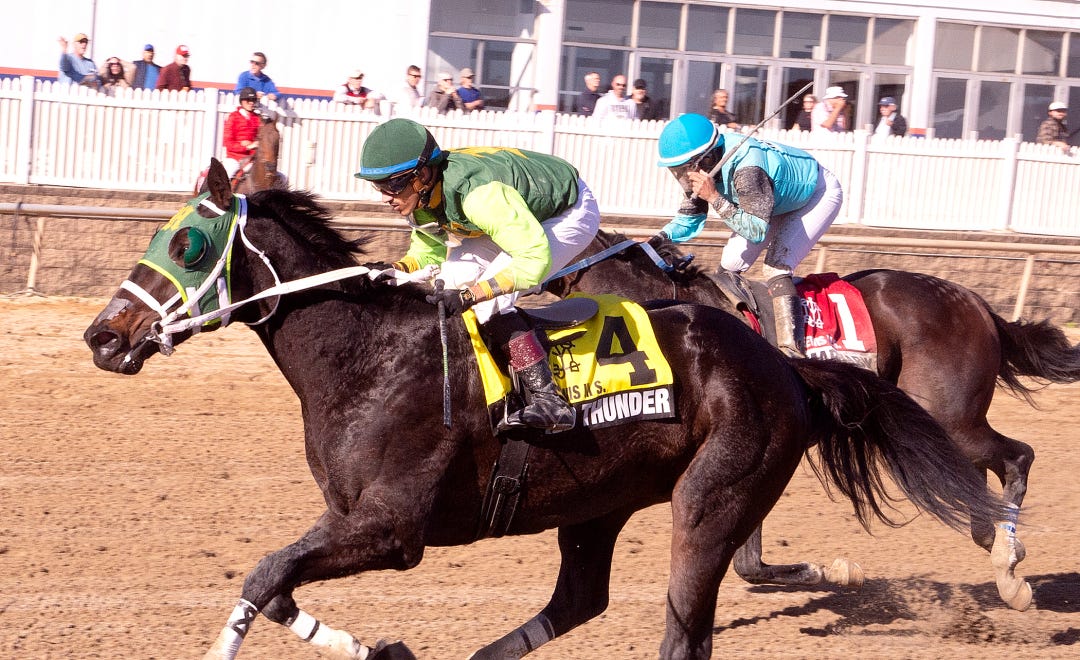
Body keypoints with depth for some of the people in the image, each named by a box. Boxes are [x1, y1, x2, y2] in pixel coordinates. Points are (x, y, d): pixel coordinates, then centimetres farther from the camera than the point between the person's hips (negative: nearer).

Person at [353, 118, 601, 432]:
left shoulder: (479, 193, -39)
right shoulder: (422, 193, -12)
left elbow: (536, 258, -40)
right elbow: (429, 250, 5)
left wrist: (469, 295, -44)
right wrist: (396, 269, -17)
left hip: (572, 214, -9)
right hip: (525, 215, 9)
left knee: (489, 297, -23)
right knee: (455, 272, -4)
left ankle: (547, 398, -24)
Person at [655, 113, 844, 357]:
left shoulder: (746, 169, -43)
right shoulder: (701, 168, -17)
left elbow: (757, 231, -44)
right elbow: (688, 219, -4)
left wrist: (715, 198, -49)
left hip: (818, 193, -9)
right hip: (781, 200, 9)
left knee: (777, 267, -23)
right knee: (730, 264, 1)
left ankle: (792, 349, -26)